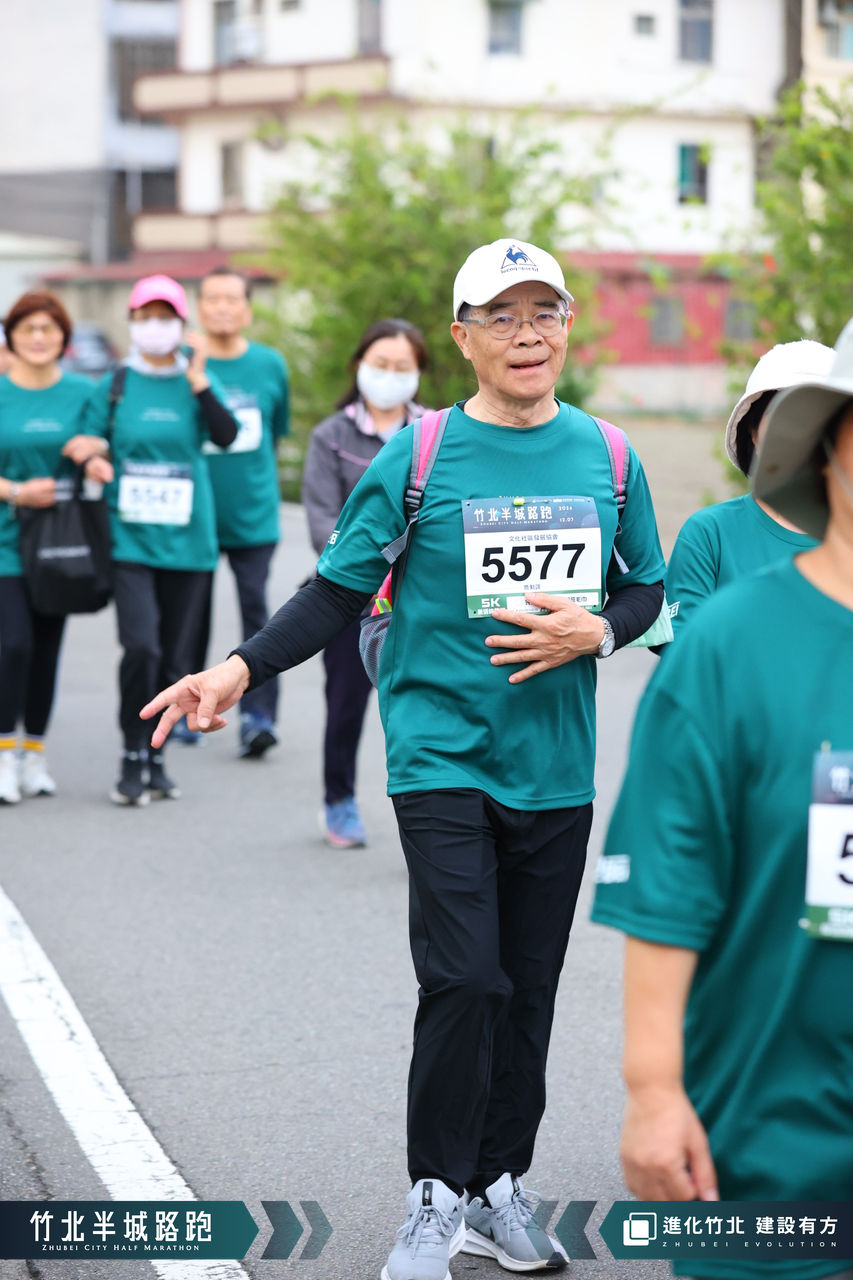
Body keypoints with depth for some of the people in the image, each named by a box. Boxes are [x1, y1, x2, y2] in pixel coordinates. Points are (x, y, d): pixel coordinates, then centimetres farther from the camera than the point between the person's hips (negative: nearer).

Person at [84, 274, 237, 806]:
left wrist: (197, 379, -16)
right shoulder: (114, 385, 5)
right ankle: (133, 758, -2)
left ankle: (156, 756, 22)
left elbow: (227, 435, -11)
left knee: (175, 655, 5)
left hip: (187, 537, 2)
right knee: (140, 645, -17)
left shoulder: (198, 381, 6)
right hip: (130, 536, -2)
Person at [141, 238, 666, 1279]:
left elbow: (647, 590, 14)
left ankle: (499, 1186, 22)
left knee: (529, 984, 7)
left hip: (557, 768, 3)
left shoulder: (605, 456, 5)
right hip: (444, 756, -3)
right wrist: (241, 669, -11)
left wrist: (595, 630, -8)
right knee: (465, 979, -11)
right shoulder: (417, 459, -3)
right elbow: (338, 592, 1)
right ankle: (436, 1197, 4)